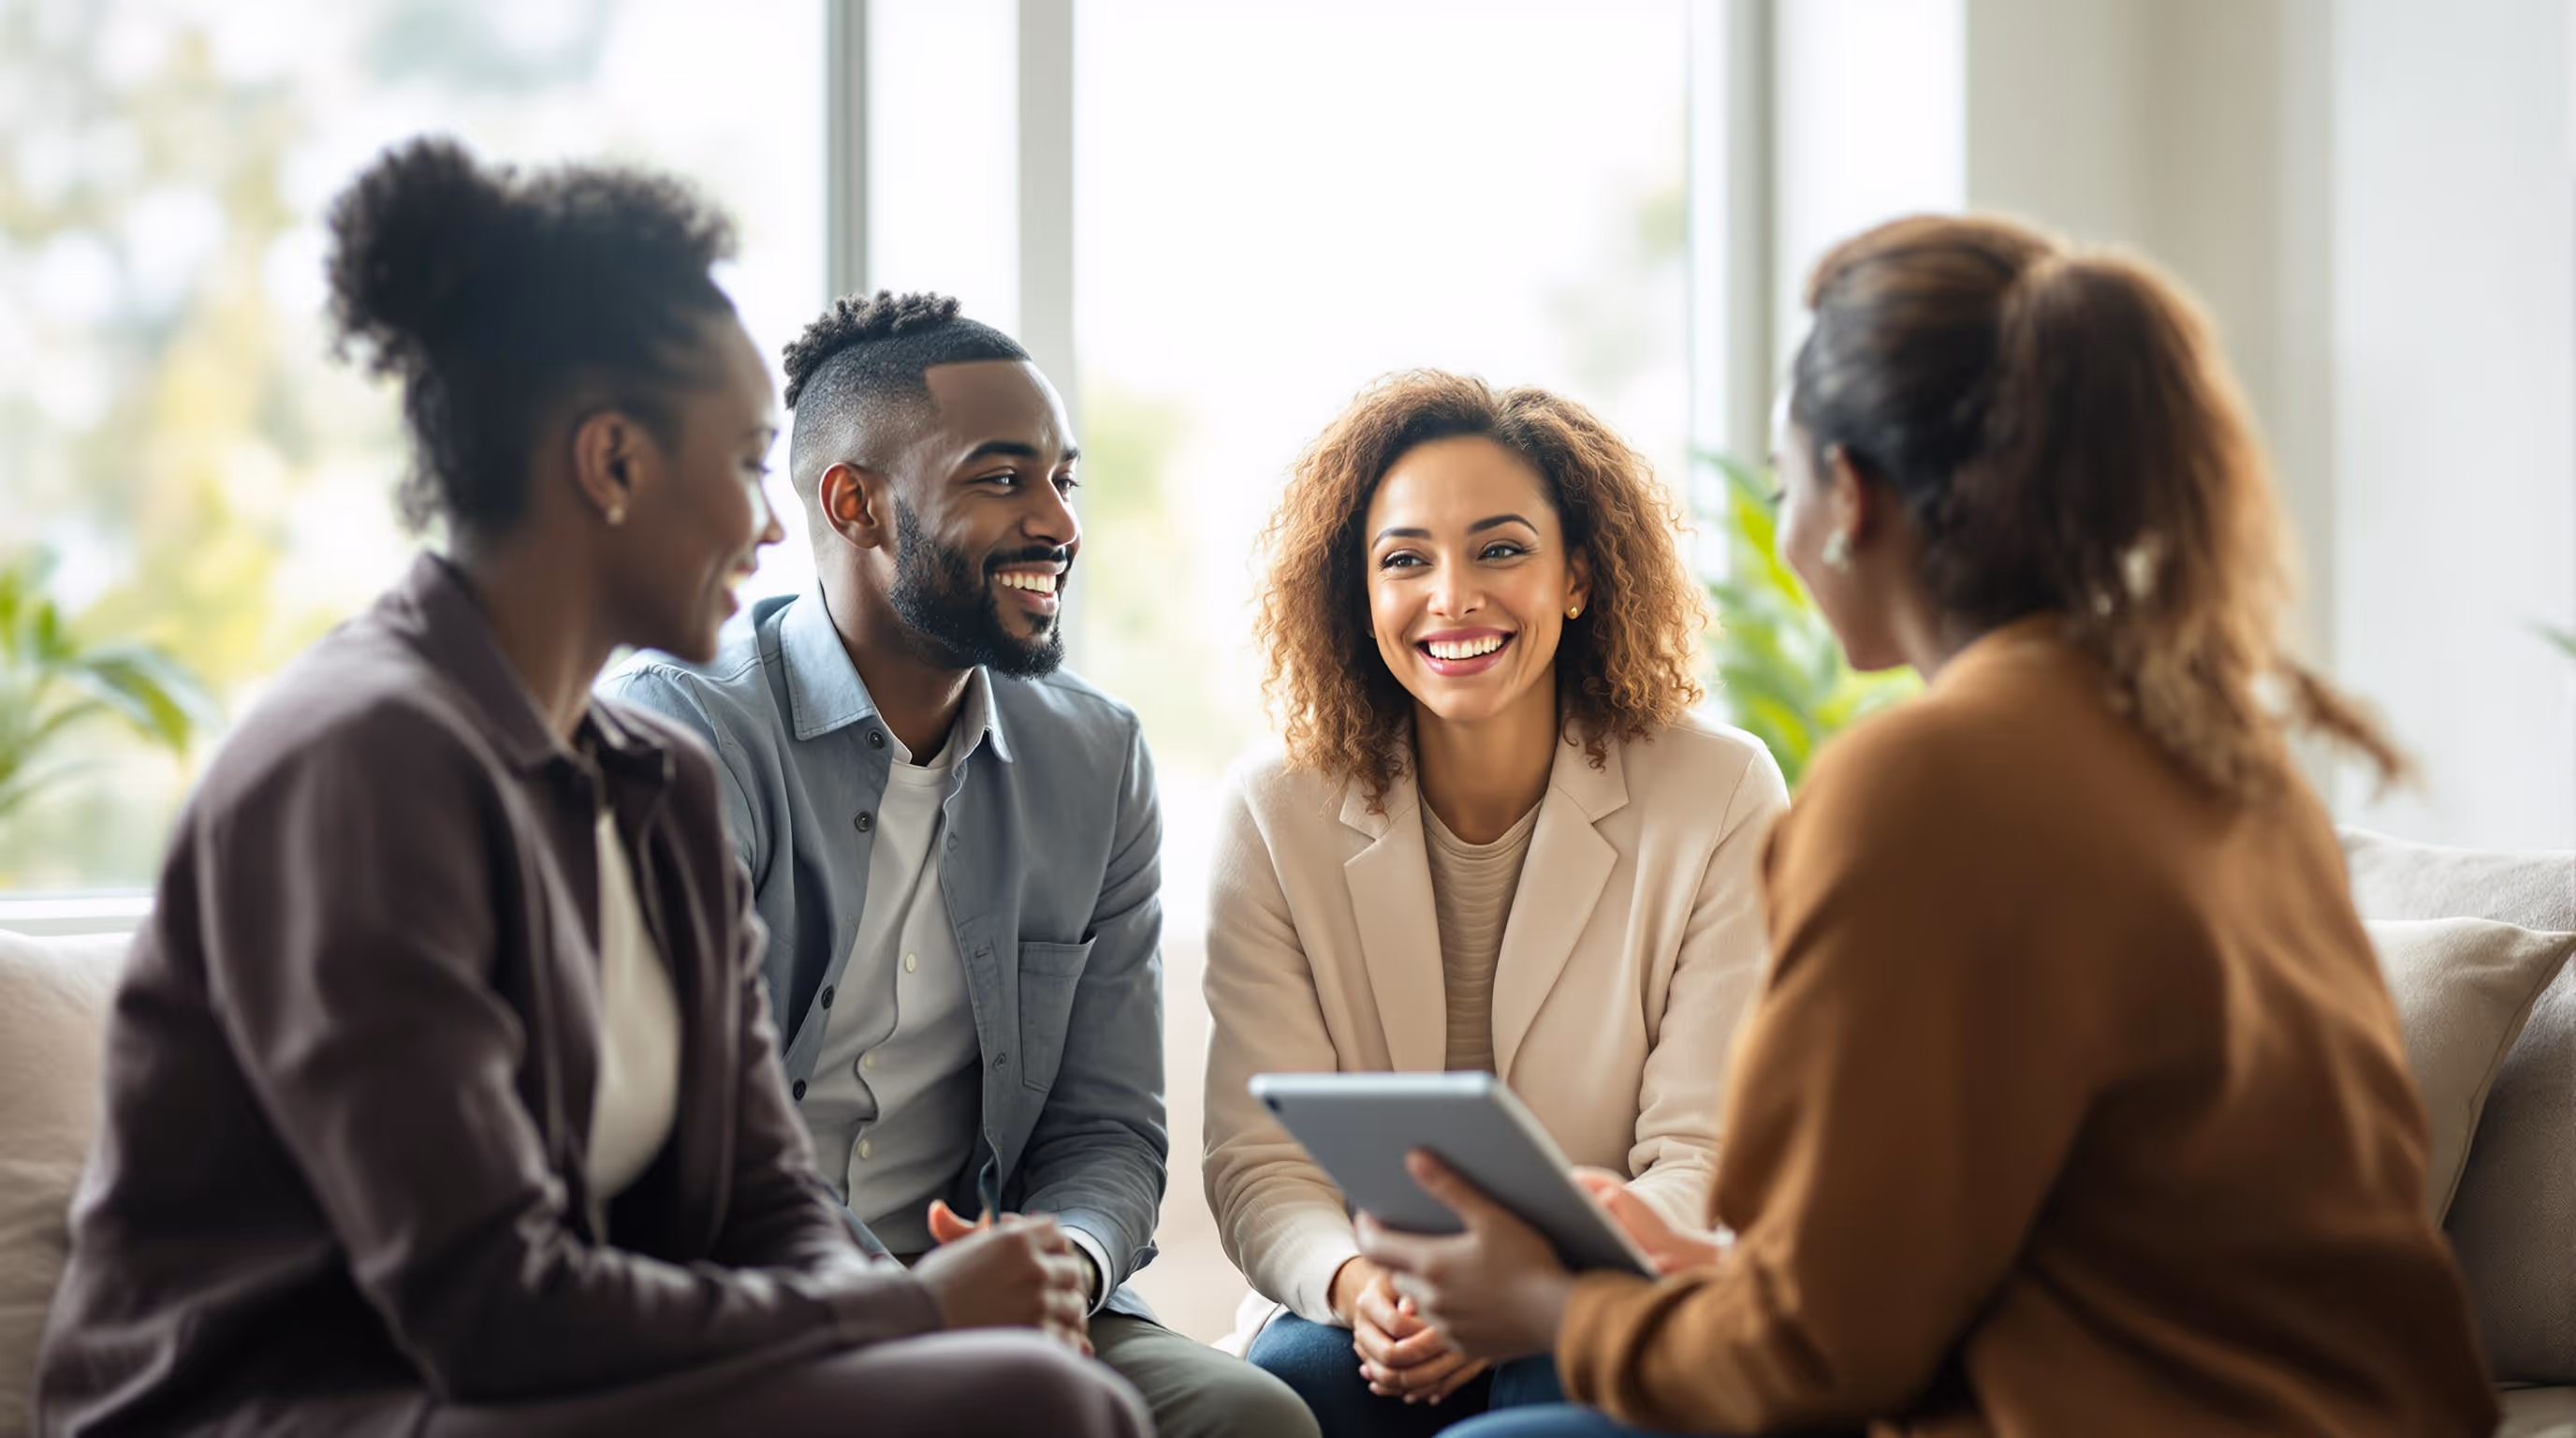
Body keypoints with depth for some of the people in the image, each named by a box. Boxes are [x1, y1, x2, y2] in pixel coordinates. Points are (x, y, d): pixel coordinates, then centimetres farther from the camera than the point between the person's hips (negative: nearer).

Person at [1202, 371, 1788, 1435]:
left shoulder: (1721, 798, -4)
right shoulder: (1276, 817, 1)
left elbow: (1709, 1166, -7)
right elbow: (1260, 1161, -4)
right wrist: (1359, 1286, -27)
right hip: (1364, 1320, 1)